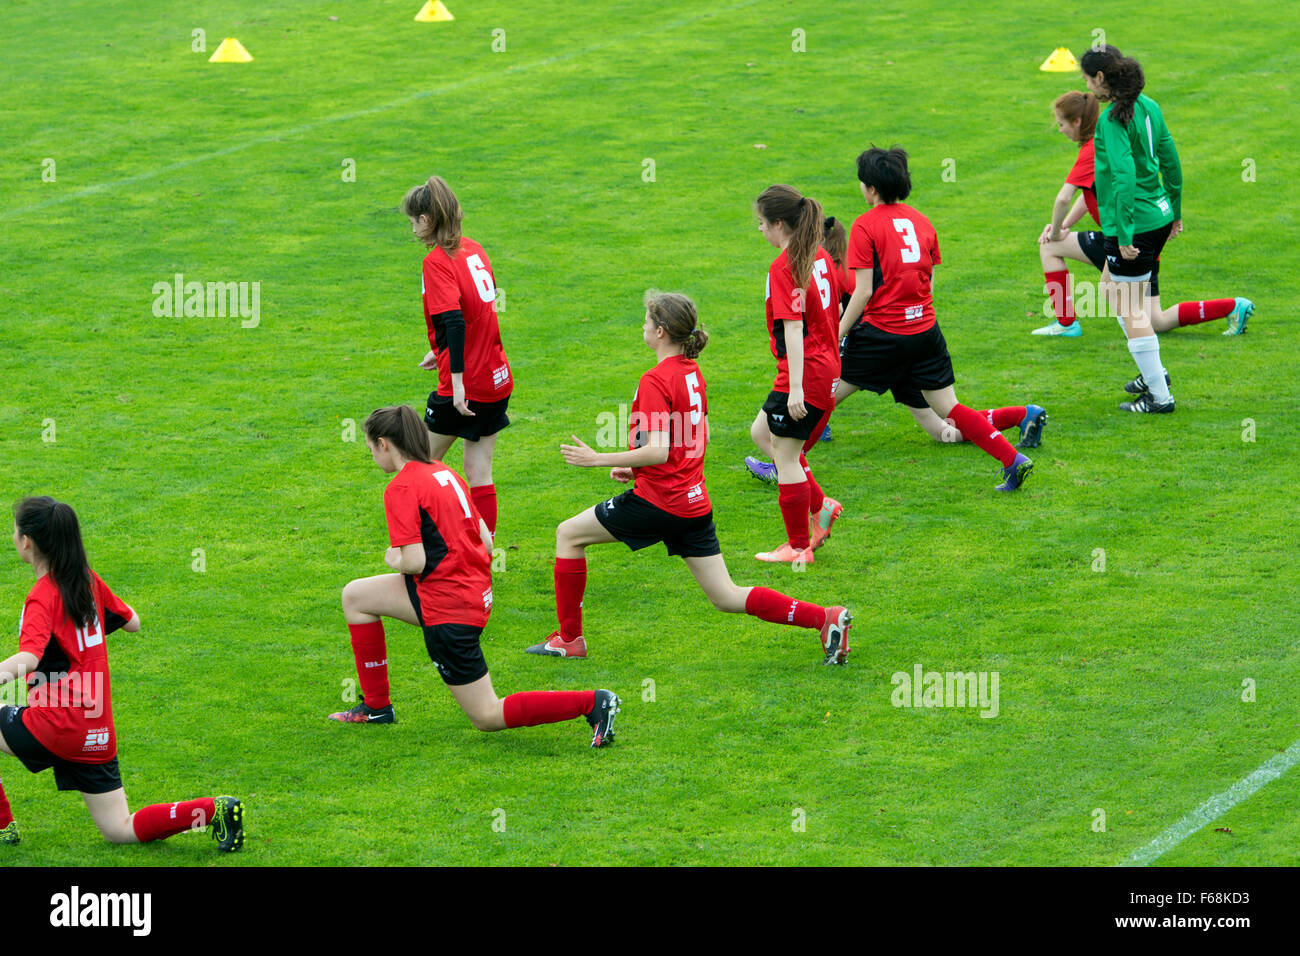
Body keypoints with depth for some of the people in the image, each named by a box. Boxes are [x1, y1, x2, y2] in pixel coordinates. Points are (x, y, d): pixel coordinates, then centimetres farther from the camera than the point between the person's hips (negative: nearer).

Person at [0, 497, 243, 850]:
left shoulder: (42, 599, -14)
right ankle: (214, 810, -5)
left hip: (58, 726, -8)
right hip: (98, 734, 8)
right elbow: (132, 623, 21)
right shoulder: (88, 580, 7)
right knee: (121, 830, 12)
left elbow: (29, 658, -32)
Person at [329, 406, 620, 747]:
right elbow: (486, 543, 10)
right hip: (478, 595, 9)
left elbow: (414, 561, -21)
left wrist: (395, 559, 2)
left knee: (487, 717, 1)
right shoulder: (444, 473, 10)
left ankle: (592, 703, -10)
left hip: (448, 610, -9)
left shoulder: (401, 489, -15)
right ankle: (376, 706, 25)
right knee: (355, 596, 20)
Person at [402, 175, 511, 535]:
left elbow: (454, 321, -24)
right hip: (497, 378, 7)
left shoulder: (437, 261, -13)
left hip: (464, 385, -7)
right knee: (479, 472, 9)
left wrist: (457, 379, -26)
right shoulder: (473, 249, 9)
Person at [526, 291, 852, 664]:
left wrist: (599, 459, -15)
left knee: (568, 534, 9)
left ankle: (569, 637, 14)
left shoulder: (655, 381, -16)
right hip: (695, 502, 8)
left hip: (659, 502, -8)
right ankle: (824, 618, -3)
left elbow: (657, 451, -23)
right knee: (728, 598, 10)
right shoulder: (692, 373, 10)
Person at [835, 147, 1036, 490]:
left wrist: (836, 336, -6)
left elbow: (863, 292, -12)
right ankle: (1013, 460, -4)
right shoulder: (920, 220, 8)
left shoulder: (866, 225, -8)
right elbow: (927, 280, 13)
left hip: (881, 334, -5)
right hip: (924, 330, 5)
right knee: (948, 409, 7)